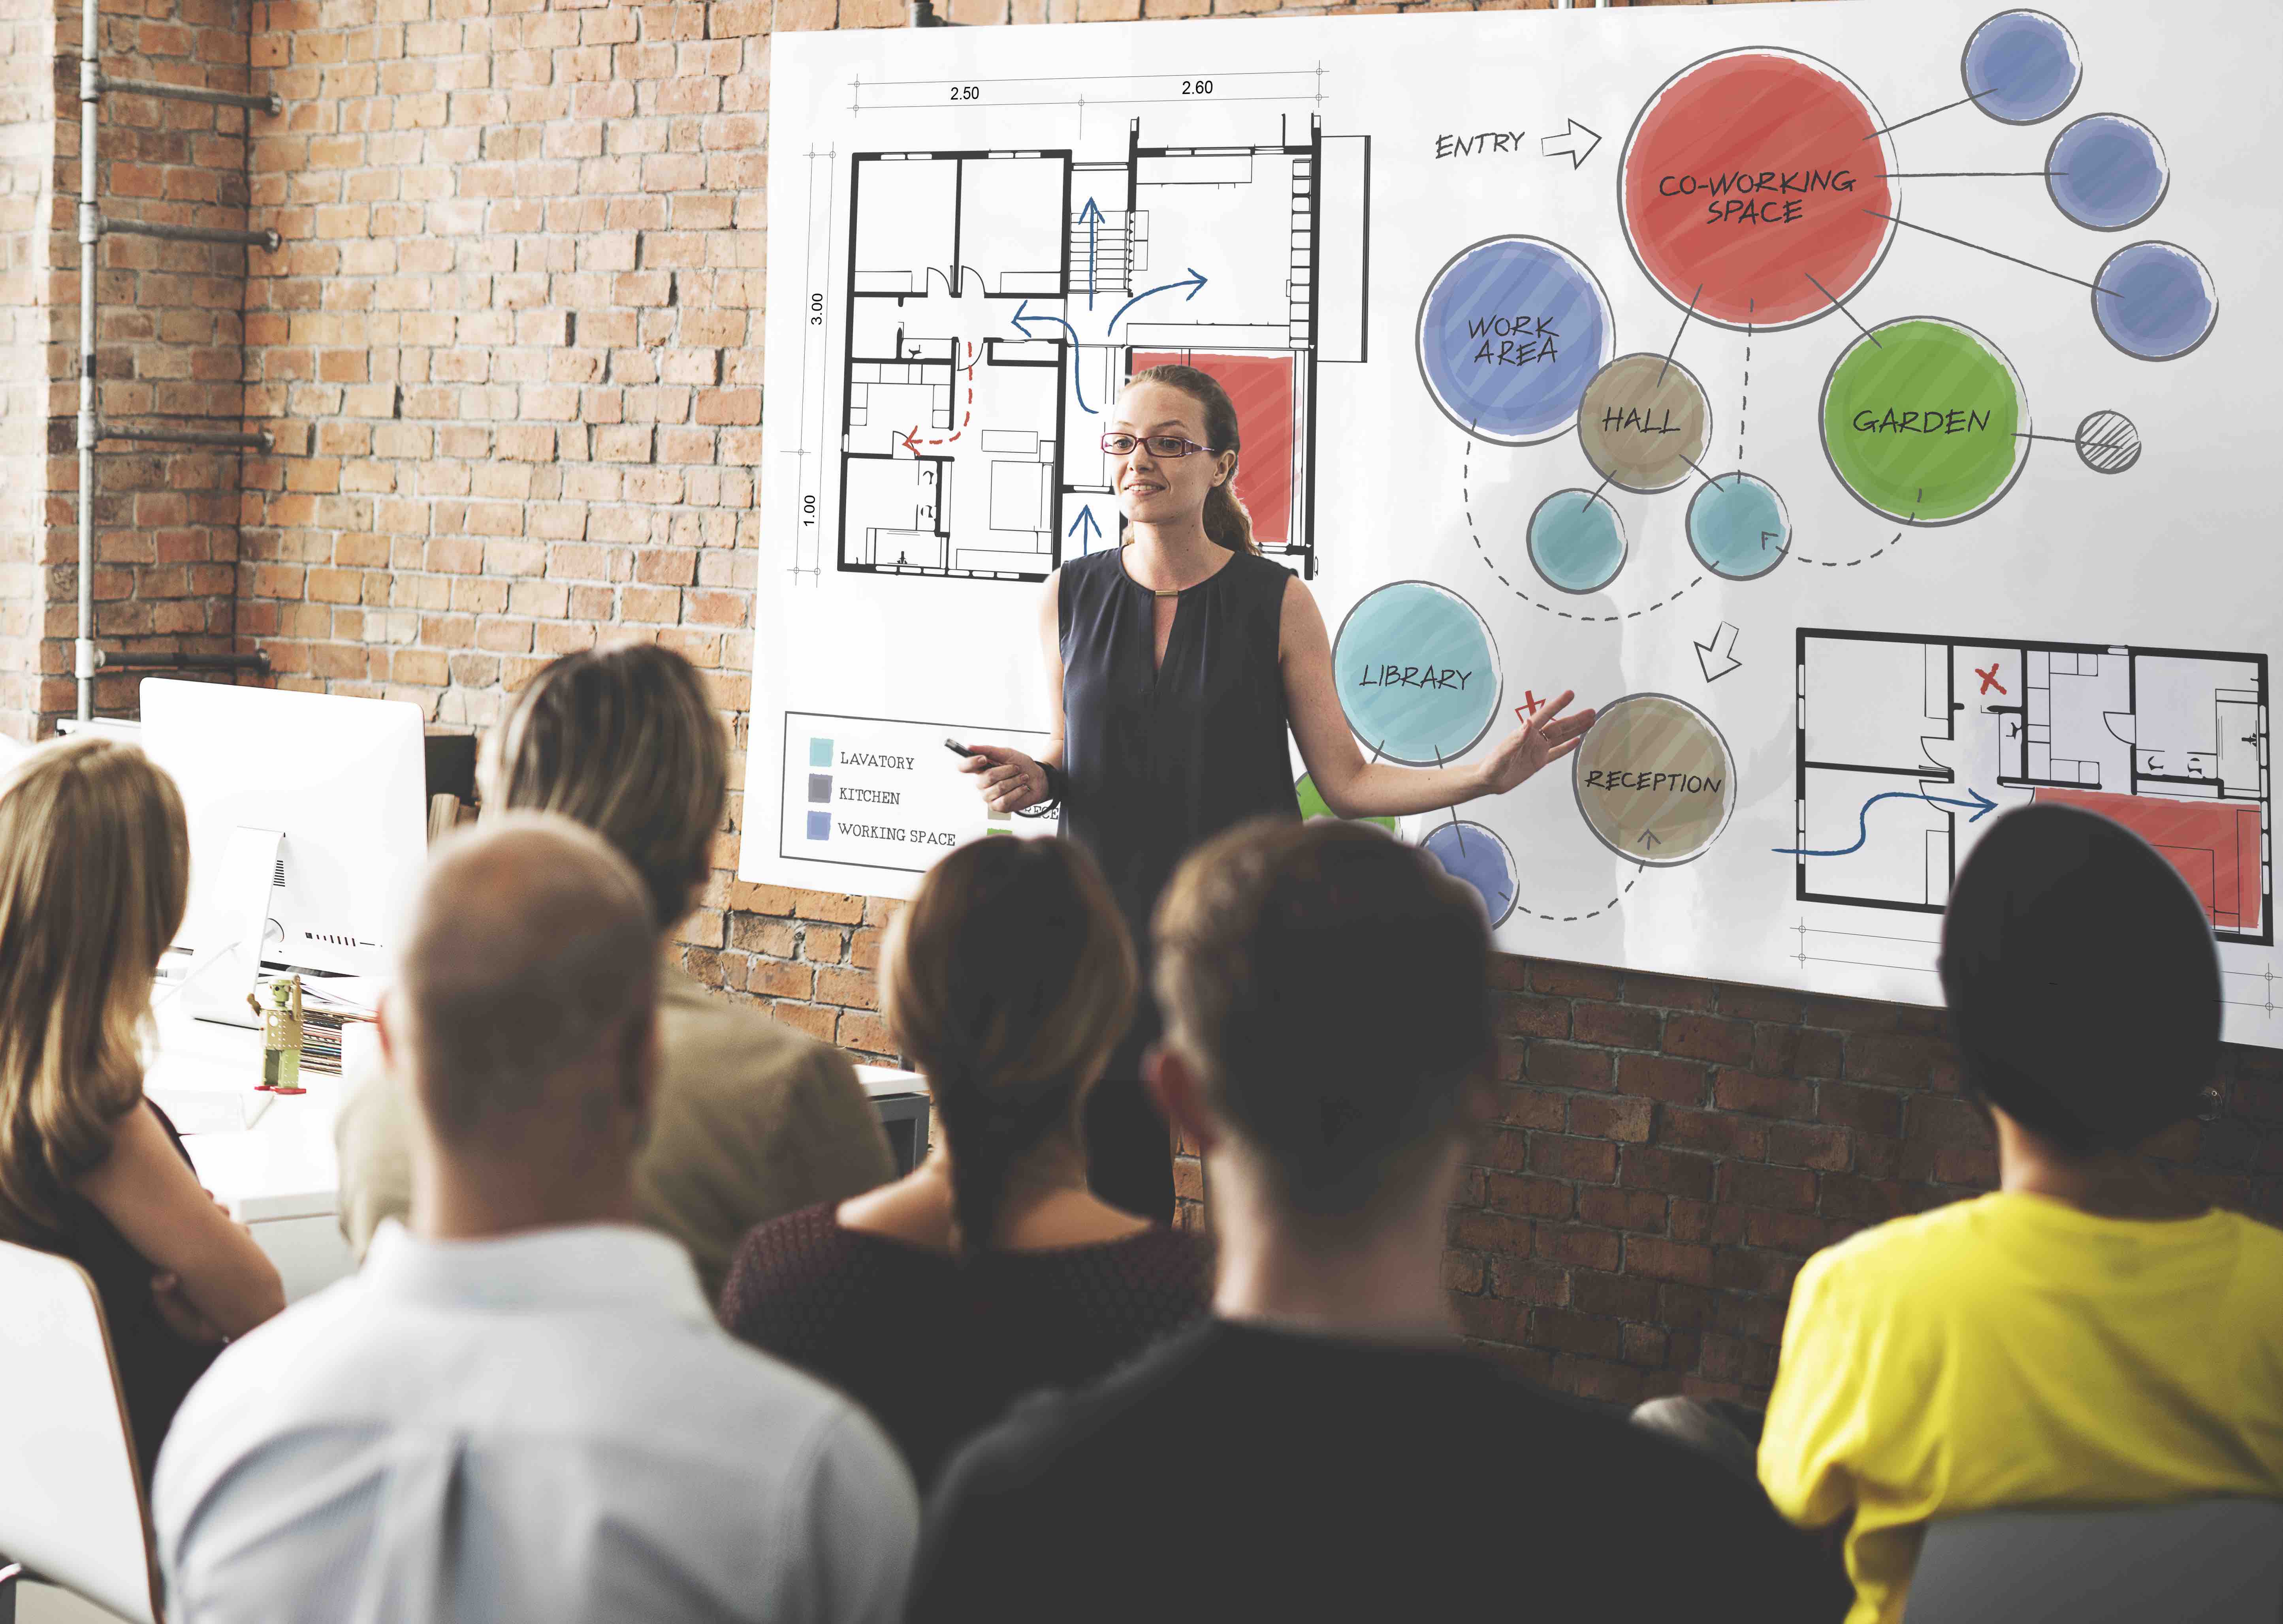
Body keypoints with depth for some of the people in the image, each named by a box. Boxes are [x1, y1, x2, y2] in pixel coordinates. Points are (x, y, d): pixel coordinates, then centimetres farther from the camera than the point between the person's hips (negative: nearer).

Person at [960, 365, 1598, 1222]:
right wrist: (1030, 779, -6)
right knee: (1119, 1195, 7)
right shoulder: (1070, 597, 4)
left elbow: (1348, 781, -2)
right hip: (1109, 936, 2)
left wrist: (1485, 773, -13)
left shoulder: (1277, 603, -3)